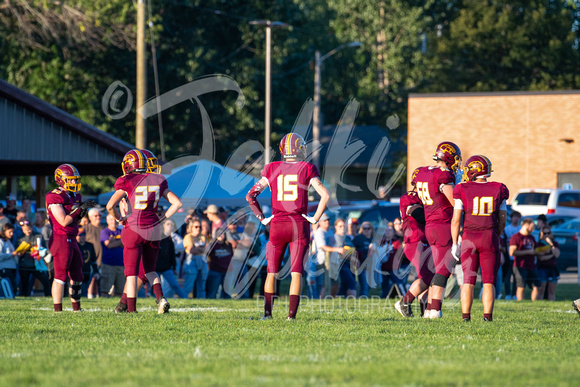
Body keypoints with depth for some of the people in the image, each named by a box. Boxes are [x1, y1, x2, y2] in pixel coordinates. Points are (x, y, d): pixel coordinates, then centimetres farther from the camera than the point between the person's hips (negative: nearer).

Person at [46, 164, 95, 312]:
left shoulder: (75, 196, 15)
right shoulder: (55, 197, -13)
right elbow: (64, 221, -17)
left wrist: (83, 212, 1)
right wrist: (80, 208, -14)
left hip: (72, 240, 9)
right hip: (61, 239, -9)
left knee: (77, 275, 13)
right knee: (60, 275, -9)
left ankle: (76, 308, 22)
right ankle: (57, 310, -8)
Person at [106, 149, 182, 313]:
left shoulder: (127, 182, -4)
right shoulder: (158, 180, 8)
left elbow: (110, 206, -10)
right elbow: (177, 203, 8)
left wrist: (119, 219, 7)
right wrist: (161, 219, 13)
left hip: (134, 228, -4)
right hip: (153, 230, 4)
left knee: (131, 272, 3)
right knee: (149, 270, 19)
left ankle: (131, 309, 2)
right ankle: (160, 298, -3)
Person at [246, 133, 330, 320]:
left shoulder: (271, 169, 5)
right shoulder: (307, 169, 0)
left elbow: (250, 196, 5)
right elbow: (325, 195, -8)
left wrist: (262, 218, 10)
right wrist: (315, 218, -1)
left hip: (277, 225, 2)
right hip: (299, 225, -1)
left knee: (272, 271, 14)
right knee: (296, 272, 2)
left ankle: (267, 312, 14)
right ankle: (292, 314, -4)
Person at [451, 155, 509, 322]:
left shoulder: (463, 191, -2)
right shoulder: (498, 191, 3)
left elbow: (456, 220, -3)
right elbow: (502, 220, 8)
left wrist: (455, 243, 3)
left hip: (469, 238, 0)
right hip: (490, 238, 0)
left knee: (468, 280, 5)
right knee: (489, 281, 4)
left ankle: (466, 315, 1)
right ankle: (487, 315, -4)